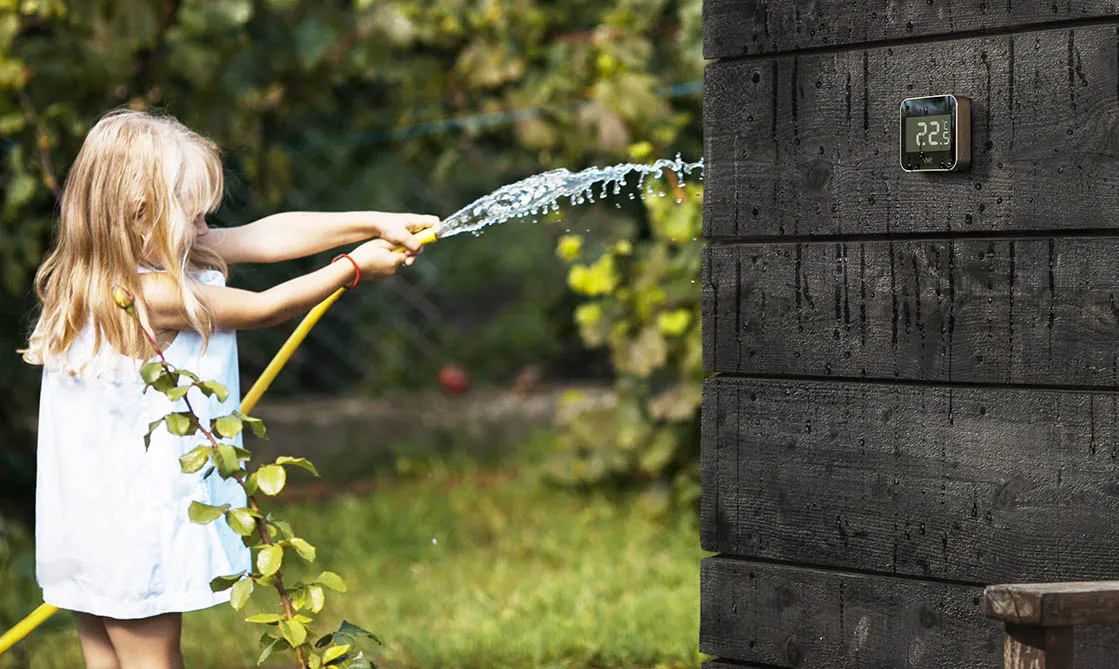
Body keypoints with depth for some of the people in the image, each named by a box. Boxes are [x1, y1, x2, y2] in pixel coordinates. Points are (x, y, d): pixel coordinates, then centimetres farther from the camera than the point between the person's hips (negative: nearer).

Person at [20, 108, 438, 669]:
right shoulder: (154, 296, -24)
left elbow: (264, 235, 1)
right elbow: (263, 308, -10)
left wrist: (376, 224, 2)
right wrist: (354, 267, 2)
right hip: (133, 530, -9)